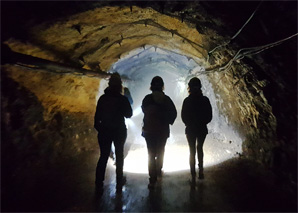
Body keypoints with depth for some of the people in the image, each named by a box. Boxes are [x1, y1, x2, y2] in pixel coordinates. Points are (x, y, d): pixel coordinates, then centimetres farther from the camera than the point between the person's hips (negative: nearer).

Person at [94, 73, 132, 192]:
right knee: (119, 156, 15)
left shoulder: (102, 98, -4)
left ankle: (99, 183, 20)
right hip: (119, 131, -2)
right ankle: (119, 181, 25)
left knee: (103, 156, 13)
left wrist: (98, 127, 12)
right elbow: (129, 115, -2)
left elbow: (97, 115, 0)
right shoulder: (123, 99, -12)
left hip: (104, 131, 2)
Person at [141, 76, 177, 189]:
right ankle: (159, 170, 40)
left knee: (151, 154, 4)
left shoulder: (147, 98, -9)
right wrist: (168, 122, 8)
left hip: (149, 130, -1)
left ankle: (152, 180, 3)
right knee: (160, 151, 21)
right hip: (163, 130, 2)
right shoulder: (166, 99, -6)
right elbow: (174, 113, -5)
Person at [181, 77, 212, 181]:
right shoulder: (205, 100, -7)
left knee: (192, 151, 8)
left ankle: (193, 176, 13)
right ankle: (200, 170, 23)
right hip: (202, 129, 2)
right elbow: (209, 116, -2)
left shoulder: (187, 101, -12)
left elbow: (183, 116, -6)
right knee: (199, 148, 24)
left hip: (191, 129, -2)